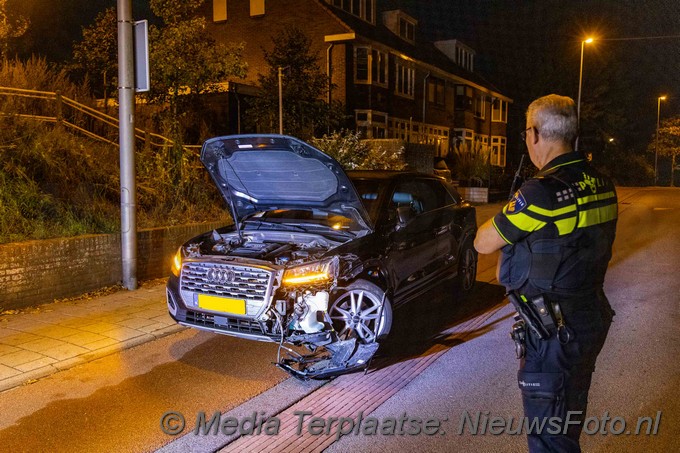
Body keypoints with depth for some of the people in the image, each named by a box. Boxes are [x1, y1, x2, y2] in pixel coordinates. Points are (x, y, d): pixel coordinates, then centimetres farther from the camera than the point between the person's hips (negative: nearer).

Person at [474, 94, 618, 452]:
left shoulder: (541, 192, -24)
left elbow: (482, 244, -13)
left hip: (556, 331, -8)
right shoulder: (601, 186, 1)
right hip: (593, 319, 9)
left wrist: (508, 213, 4)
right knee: (570, 422, 27)